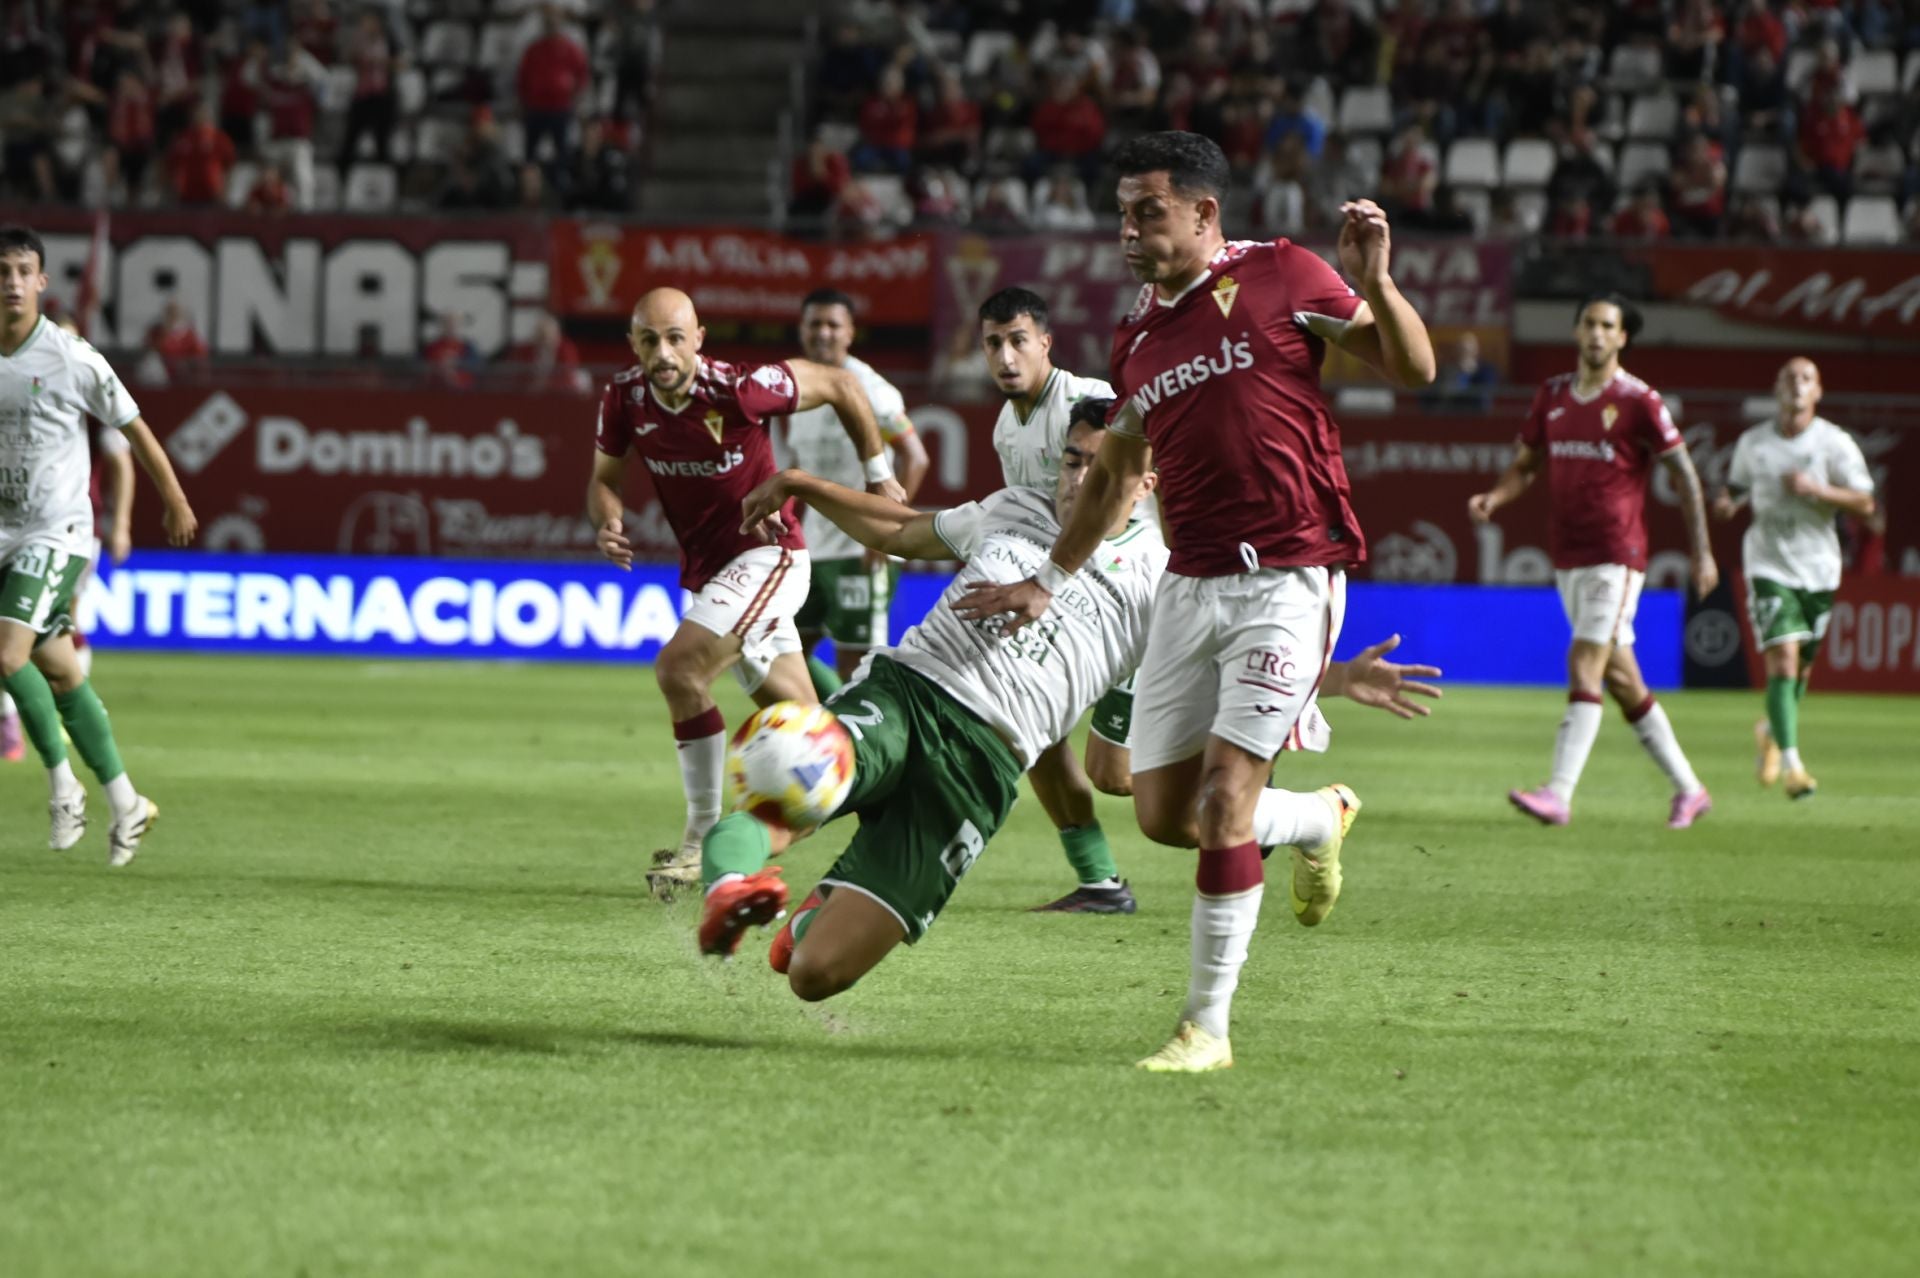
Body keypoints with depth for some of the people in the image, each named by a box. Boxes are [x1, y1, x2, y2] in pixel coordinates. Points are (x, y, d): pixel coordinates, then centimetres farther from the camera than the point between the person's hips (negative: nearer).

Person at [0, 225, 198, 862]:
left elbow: (134, 430, 0)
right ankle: (126, 803, 17)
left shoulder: (72, 359, -11)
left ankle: (63, 783, -2)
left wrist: (175, 503, 9)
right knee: (60, 673, 7)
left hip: (56, 533, -5)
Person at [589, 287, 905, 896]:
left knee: (678, 669, -24)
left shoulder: (739, 389, -23)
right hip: (705, 567, 7)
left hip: (766, 554, -7)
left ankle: (704, 838, -15)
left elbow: (839, 385, -10)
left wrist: (878, 474, 0)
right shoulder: (624, 399, -8)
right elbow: (605, 476, 8)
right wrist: (607, 522, -15)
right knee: (804, 727, 13)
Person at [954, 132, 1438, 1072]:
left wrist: (1373, 283, -18)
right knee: (1163, 811, 4)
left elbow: (1413, 370, -1)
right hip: (1191, 584, 6)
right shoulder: (1137, 335, 14)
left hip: (1287, 579, -6)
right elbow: (1118, 473, 26)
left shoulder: (1280, 278, -2)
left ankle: (1206, 1026, -3)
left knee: (1225, 798, -13)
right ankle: (1320, 819, 33)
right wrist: (1047, 583, 26)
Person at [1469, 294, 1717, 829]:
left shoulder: (1639, 401, -7)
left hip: (1616, 556, -7)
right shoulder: (1552, 395, 10)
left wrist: (1701, 552, -6)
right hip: (1568, 558, 7)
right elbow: (1526, 464, 16)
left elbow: (1685, 475, -4)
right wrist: (1493, 498, -5)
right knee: (1621, 679, 10)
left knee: (1585, 665, -16)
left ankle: (1559, 795, -22)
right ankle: (1688, 788, 21)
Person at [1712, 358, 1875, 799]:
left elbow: (1865, 504, -8)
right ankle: (1792, 764, -19)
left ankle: (1771, 731, 43)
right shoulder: (1753, 443, 3)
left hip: (1818, 568, 1)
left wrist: (1817, 489, -23)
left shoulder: (1835, 443, -4)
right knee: (1783, 660, -17)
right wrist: (1727, 500, -3)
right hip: (1769, 566, -1)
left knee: (1801, 668, 12)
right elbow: (1738, 482, 21)